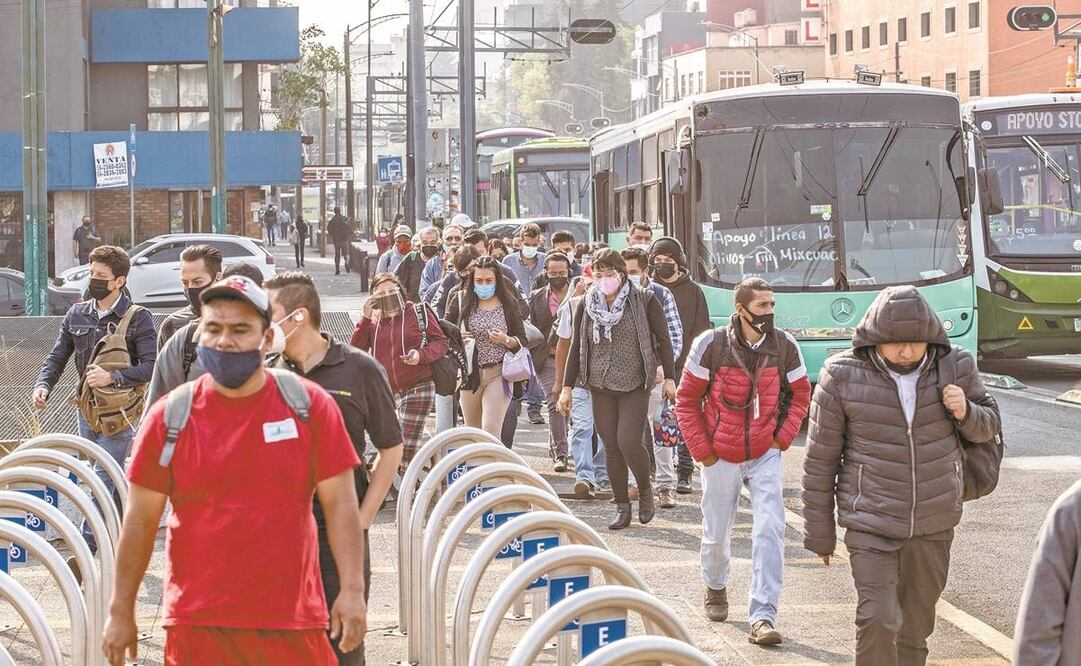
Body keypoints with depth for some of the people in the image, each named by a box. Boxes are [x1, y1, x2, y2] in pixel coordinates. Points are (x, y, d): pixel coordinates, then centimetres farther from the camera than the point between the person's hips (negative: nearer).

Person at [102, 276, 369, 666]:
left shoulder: (310, 405, 3)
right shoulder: (170, 416, 3)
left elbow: (340, 503, 2)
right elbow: (141, 520, 6)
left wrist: (352, 590, -7)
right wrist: (121, 612, 5)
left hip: (293, 622, 0)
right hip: (197, 622, 0)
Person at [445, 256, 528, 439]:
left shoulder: (509, 304, 0)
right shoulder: (461, 301, 2)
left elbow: (522, 342, 5)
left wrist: (506, 340, -16)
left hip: (499, 374, -3)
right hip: (469, 374, 3)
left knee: (490, 431, -14)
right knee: (472, 432, 13)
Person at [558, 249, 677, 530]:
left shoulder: (644, 301, -4)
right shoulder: (586, 305, 5)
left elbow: (663, 340, -1)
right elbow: (576, 346, 10)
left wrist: (669, 378, -6)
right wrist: (567, 387, 7)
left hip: (634, 385, -3)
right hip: (600, 386, 3)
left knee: (628, 442, -14)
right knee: (611, 446, 4)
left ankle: (645, 489, 13)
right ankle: (622, 507, 12)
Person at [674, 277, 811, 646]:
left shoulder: (785, 346, -4)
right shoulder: (710, 345, -12)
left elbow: (800, 394, 11)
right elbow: (686, 400, -3)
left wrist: (783, 436, 0)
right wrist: (702, 451, -6)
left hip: (765, 456, 1)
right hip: (721, 457, -1)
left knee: (770, 530, -12)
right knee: (717, 533, 12)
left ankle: (763, 617, -12)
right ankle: (716, 588, 43)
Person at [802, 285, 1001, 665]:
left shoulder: (955, 367, -4)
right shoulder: (843, 376, -11)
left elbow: (988, 426, 11)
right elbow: (820, 459, -3)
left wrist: (966, 413, -14)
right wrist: (819, 532, 0)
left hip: (934, 525, 3)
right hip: (870, 524, -3)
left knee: (915, 628, 13)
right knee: (878, 621, -16)